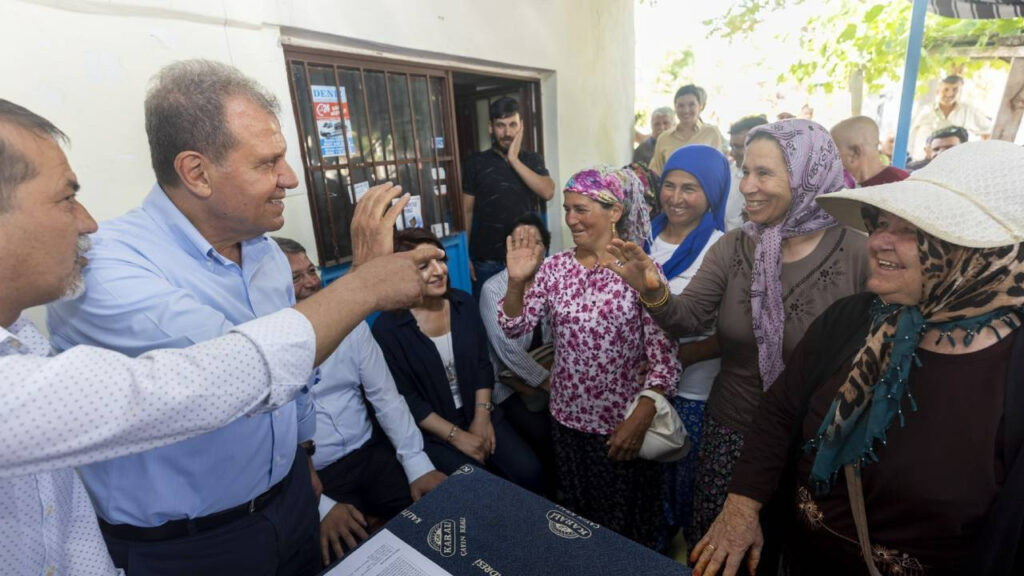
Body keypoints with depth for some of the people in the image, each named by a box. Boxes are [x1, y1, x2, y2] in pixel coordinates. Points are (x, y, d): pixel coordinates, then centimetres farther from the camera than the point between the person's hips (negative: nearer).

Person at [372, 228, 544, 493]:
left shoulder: (464, 303, -1)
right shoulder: (387, 328, -15)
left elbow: (484, 364, 3)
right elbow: (404, 399, -13)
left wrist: (482, 416, -7)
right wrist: (456, 435, -15)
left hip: (478, 413, 4)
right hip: (431, 430, -3)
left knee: (528, 471, -10)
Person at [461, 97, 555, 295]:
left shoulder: (533, 160, 6)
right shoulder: (476, 163, 0)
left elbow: (548, 192, -12)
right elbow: (467, 211, 2)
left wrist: (514, 160, -14)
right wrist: (465, 256, -1)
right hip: (487, 260, -1)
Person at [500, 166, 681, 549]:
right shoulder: (555, 267, -3)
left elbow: (663, 355, -15)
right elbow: (515, 328, -2)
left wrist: (640, 419, -22)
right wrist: (516, 281, -18)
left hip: (624, 423, -3)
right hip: (568, 418, 4)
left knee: (631, 524, 18)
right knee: (578, 516, 24)